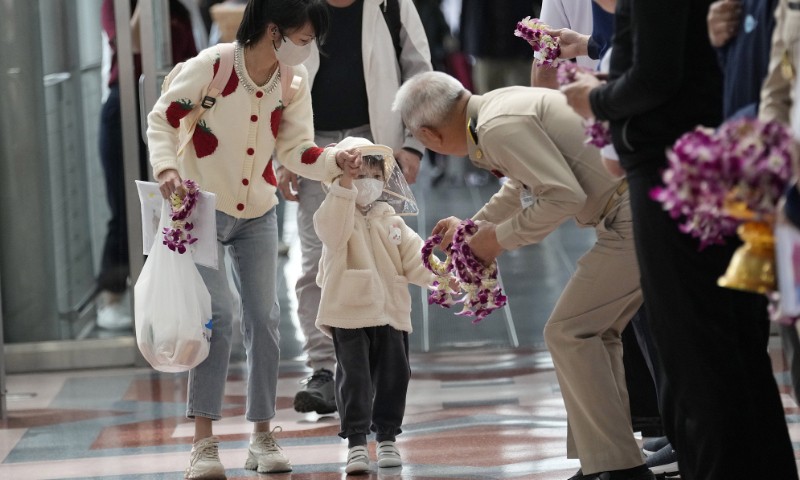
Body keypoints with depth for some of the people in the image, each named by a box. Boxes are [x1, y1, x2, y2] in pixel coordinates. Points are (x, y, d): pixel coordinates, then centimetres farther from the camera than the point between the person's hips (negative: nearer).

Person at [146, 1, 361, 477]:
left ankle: (263, 436, 13)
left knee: (265, 317, 1)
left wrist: (337, 160, -26)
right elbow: (162, 118, -15)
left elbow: (297, 151, -8)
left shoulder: (294, 81, -7)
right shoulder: (210, 67, -22)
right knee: (219, 313, -15)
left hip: (258, 214, 5)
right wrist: (167, 166, -31)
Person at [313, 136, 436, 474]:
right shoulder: (339, 214, -1)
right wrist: (344, 186, -36)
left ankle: (387, 438, 22)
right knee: (354, 379, -6)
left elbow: (414, 260, 6)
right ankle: (356, 443, -4)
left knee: (393, 377, 9)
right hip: (350, 313, -5)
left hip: (391, 313, 5)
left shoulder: (392, 222, 13)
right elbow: (331, 229, -27)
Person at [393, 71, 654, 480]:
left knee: (569, 332, -6)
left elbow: (564, 195, -22)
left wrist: (500, 238, -8)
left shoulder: (500, 127, -15)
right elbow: (526, 184, 35)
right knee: (594, 332, 15)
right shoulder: (500, 105, 16)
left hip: (634, 216, -10)